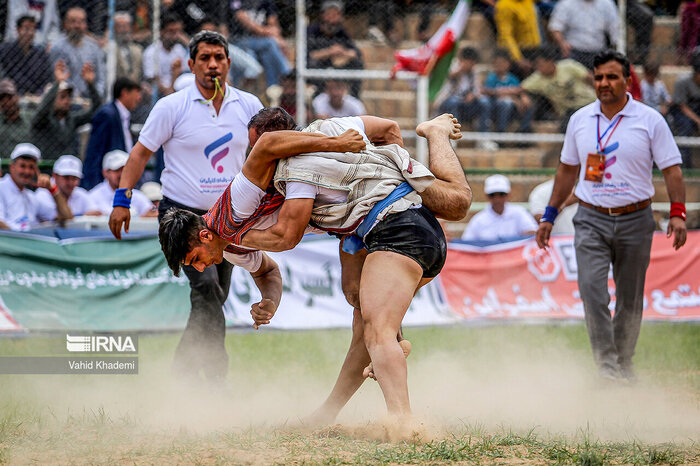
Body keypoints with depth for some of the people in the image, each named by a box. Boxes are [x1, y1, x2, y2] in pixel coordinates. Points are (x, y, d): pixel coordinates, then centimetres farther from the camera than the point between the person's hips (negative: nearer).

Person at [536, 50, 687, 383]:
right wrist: (549, 215, 15)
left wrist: (678, 213, -14)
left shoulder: (650, 120, -2)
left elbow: (672, 170, -2)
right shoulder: (580, 120, 8)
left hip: (635, 221, -1)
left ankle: (624, 364, 20)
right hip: (591, 220, 1)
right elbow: (567, 170, 17)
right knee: (592, 288, -17)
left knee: (630, 299, 5)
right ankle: (606, 365, -18)